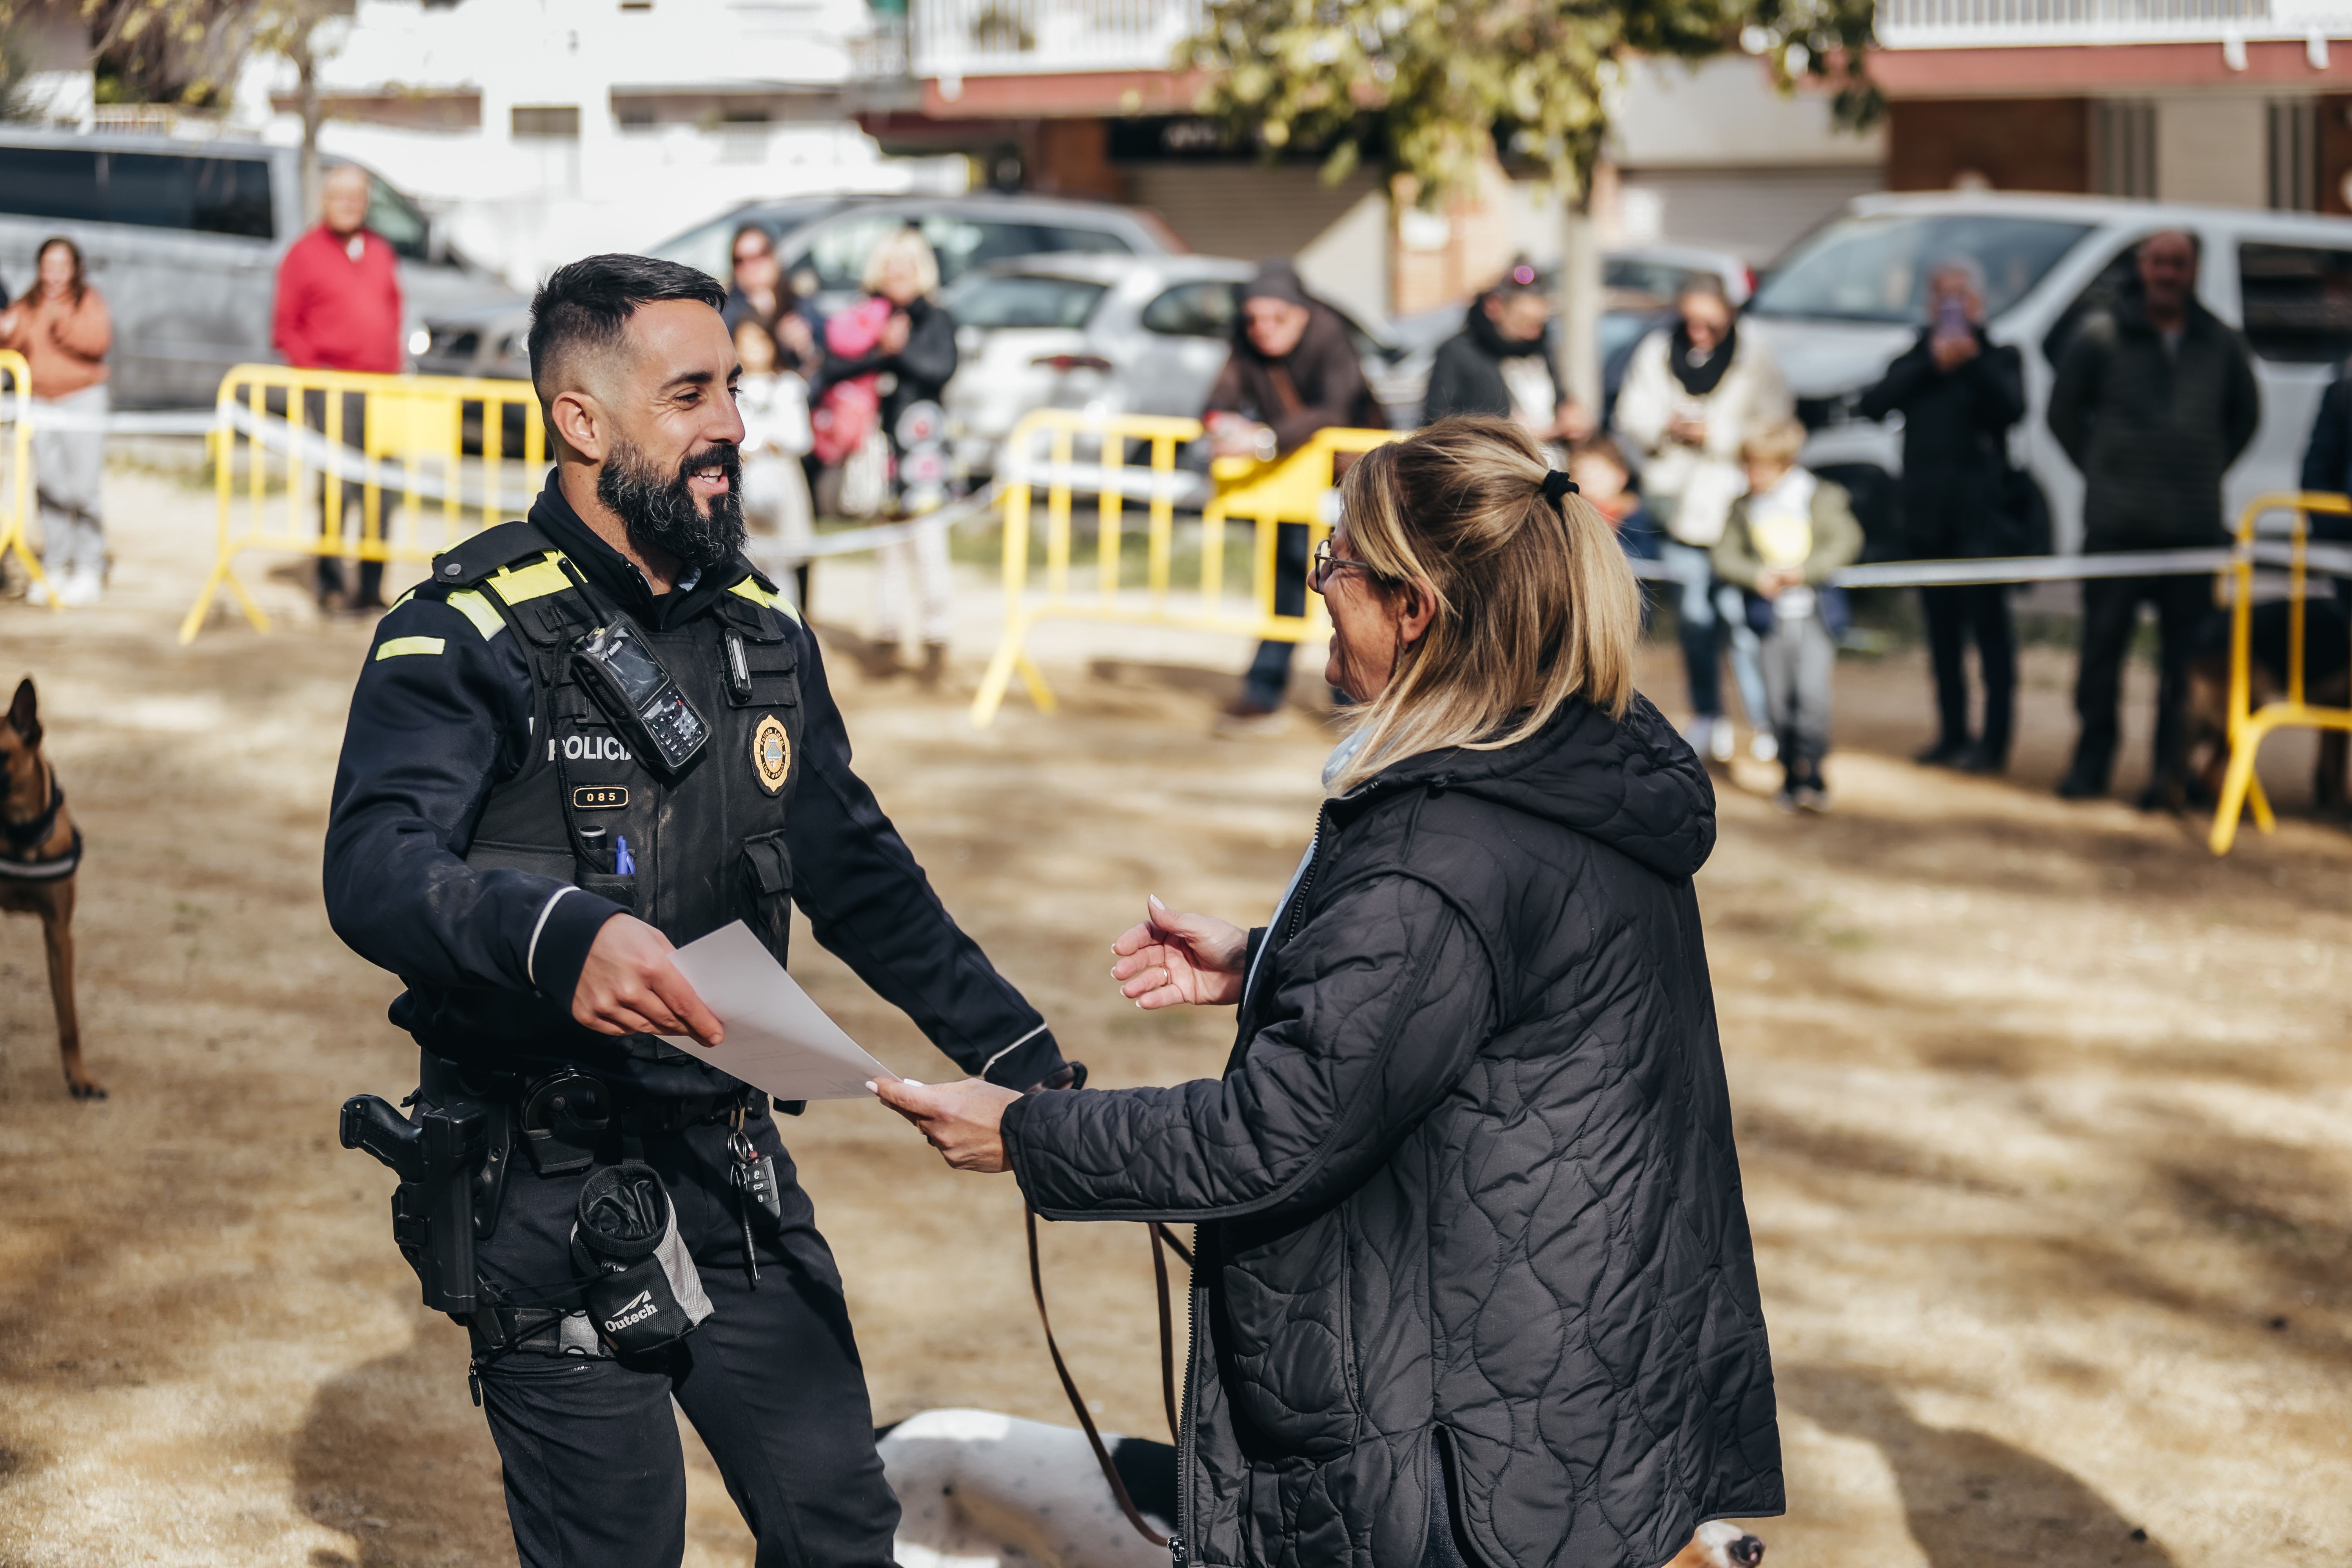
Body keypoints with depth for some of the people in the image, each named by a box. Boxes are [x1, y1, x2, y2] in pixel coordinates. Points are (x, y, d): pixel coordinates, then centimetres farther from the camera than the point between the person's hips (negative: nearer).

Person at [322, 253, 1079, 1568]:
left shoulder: (762, 633, 10)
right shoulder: (473, 636, -12)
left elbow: (859, 876, 20)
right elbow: (375, 869, -28)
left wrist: (1019, 1057, 17)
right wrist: (559, 933, -46)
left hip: (733, 1166, 6)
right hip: (556, 1197, -6)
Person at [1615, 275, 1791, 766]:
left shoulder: (1753, 361, -5)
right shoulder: (1655, 353, 6)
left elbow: (1774, 428, -6)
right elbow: (1632, 416, 8)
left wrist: (1716, 435, -14)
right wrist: (1665, 429, -12)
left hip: (1734, 502, -4)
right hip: (1678, 502, 4)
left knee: (1738, 615, -11)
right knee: (1693, 618, 8)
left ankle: (1764, 721, -4)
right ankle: (1707, 719, 19)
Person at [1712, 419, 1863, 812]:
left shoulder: (1822, 497, -1)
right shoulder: (1745, 507, 8)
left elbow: (1846, 541, -7)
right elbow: (1725, 556, 6)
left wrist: (1804, 571, -16)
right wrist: (1756, 577, -12)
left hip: (1815, 612, -3)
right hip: (1771, 615, 3)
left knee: (1811, 691, -17)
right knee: (1779, 701, 2)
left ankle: (1810, 770, -12)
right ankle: (1792, 777, 13)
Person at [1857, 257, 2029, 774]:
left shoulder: (1998, 358, 7)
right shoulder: (1915, 359, 15)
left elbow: (2013, 407, -12)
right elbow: (1874, 404, -3)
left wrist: (1972, 359, -23)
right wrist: (1930, 364, -10)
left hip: (1982, 512, -4)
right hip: (1928, 512, 4)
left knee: (1988, 623, -8)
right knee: (1942, 627, 9)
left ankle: (1993, 741, -9)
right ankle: (1952, 735, 16)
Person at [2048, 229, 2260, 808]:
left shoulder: (2220, 344, 9)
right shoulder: (2102, 336, 1)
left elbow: (2246, 414, 23)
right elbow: (2063, 412, 10)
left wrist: (2207, 472, 13)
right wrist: (2102, 471, 6)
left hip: (2195, 525, 2)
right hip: (2116, 523, -2)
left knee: (2186, 656, -1)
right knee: (2103, 645, 0)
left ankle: (2172, 770, 5)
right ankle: (2091, 764, 10)